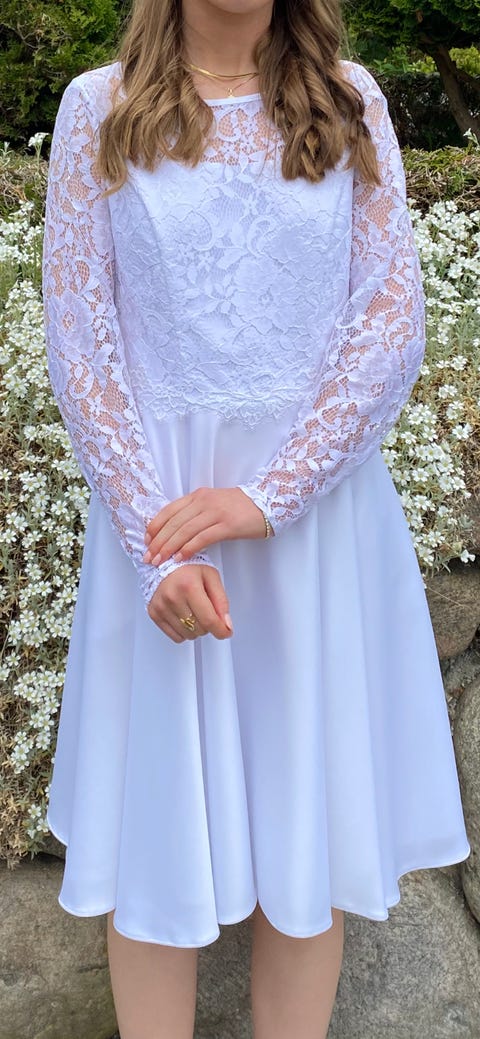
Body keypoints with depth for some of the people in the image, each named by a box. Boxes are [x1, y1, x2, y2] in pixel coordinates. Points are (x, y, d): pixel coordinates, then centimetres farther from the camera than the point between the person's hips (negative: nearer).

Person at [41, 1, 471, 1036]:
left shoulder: (350, 101, 5)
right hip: (156, 498, -1)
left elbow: (392, 321, -3)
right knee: (155, 823, 8)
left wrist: (265, 497, -14)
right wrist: (155, 540, -13)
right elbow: (82, 340, -3)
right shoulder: (98, 108, 2)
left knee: (305, 807, 9)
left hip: (319, 500, 1)